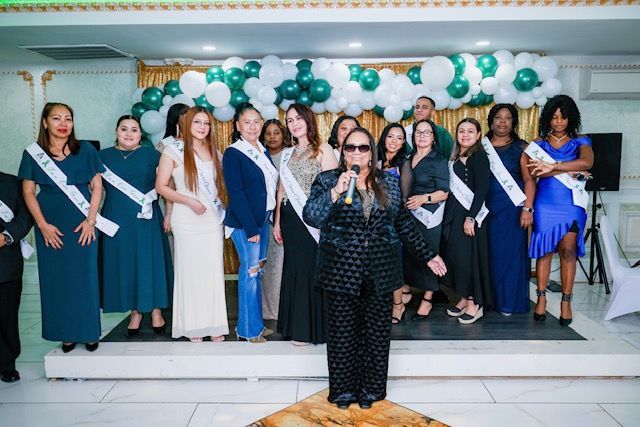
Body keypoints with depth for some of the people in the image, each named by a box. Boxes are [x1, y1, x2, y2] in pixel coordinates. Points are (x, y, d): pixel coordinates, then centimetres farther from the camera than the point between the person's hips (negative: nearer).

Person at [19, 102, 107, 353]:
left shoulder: (85, 150, 1)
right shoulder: (33, 153, 3)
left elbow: (97, 186, 0)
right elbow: (28, 192, 2)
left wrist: (91, 220, -8)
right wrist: (43, 225, -6)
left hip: (83, 224, -1)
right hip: (51, 227, 1)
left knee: (85, 277, 3)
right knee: (56, 279, 6)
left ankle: (89, 332, 17)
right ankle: (66, 333, 19)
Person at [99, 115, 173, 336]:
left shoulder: (152, 154, 2)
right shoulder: (104, 156, 7)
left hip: (146, 219, -2)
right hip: (117, 220, 2)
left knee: (150, 261, 1)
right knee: (123, 263, 5)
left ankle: (156, 310, 14)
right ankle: (135, 312, 18)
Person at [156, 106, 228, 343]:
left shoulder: (213, 150, 11)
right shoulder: (174, 150, -3)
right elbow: (161, 186, -5)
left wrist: (219, 203, 2)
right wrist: (189, 201, -15)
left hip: (213, 219, 4)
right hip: (187, 220, -4)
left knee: (214, 270, 4)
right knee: (190, 270, 3)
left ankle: (214, 323, 15)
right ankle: (192, 325, 16)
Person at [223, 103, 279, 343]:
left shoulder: (263, 151, 12)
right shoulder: (233, 154, -9)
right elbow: (235, 193, -14)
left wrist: (265, 221, 7)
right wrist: (250, 227, -17)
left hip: (262, 219, 7)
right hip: (244, 222, -7)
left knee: (257, 271, 13)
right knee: (250, 272, -3)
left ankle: (256, 323, 24)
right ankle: (248, 329, 9)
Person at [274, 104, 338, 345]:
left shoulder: (322, 150, -2)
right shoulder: (287, 154, 15)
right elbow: (282, 190, 17)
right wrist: (277, 222, 14)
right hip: (290, 219, 5)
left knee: (312, 270, -2)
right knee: (294, 270, 8)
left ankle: (313, 328, 10)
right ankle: (298, 327, 19)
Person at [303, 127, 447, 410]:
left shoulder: (389, 183, 9)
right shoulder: (327, 180, 0)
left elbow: (403, 223, 14)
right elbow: (310, 217, -13)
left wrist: (428, 255, 14)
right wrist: (336, 191, -25)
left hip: (380, 273, 3)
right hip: (342, 272, -2)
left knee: (377, 332, 10)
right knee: (344, 333, 6)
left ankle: (371, 388, 26)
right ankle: (343, 389, 22)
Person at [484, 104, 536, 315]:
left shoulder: (520, 147, 5)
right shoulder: (481, 146, 10)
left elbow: (529, 180, -1)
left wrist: (527, 209, -12)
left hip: (511, 209, -2)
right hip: (485, 208, 2)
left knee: (510, 253, 1)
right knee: (487, 252, 3)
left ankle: (508, 301, 11)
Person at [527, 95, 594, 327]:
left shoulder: (580, 142, 8)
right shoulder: (539, 143, 9)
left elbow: (586, 162, -14)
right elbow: (534, 171, -8)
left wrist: (552, 166, -18)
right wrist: (569, 172, -13)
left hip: (572, 203, 0)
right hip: (546, 203, 0)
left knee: (568, 250, -5)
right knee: (545, 250, -1)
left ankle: (566, 301, 2)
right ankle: (541, 298, 7)